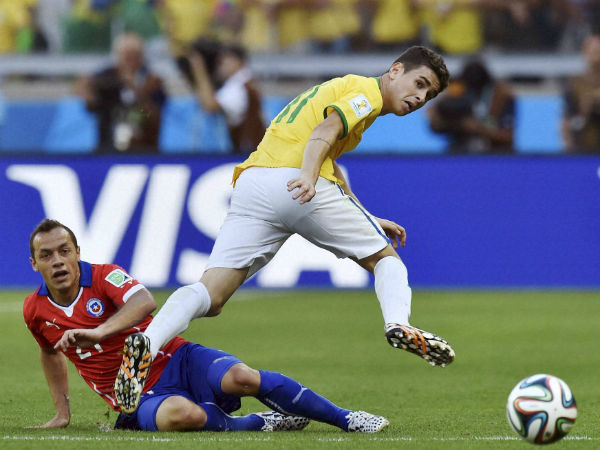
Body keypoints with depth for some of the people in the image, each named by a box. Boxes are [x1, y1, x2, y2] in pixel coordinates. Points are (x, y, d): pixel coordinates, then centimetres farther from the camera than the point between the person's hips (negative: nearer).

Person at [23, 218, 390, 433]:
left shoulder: (104, 276, -6)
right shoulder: (35, 311, 6)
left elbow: (145, 302, -28)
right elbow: (51, 353, 29)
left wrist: (97, 332, -40)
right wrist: (62, 413, 28)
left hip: (178, 361, -1)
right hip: (142, 399, 1)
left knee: (239, 377, -31)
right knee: (181, 415, -39)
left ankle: (346, 418, -19)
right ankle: (261, 424, -17)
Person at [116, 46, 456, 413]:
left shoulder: (341, 88, 35)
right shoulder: (367, 91, 7)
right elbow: (324, 132, -11)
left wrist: (369, 220, 42)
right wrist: (307, 178, -27)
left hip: (251, 182, 7)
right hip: (298, 184, -7)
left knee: (211, 294, -5)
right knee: (385, 257, 12)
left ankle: (148, 344, -31)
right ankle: (398, 324, -16)